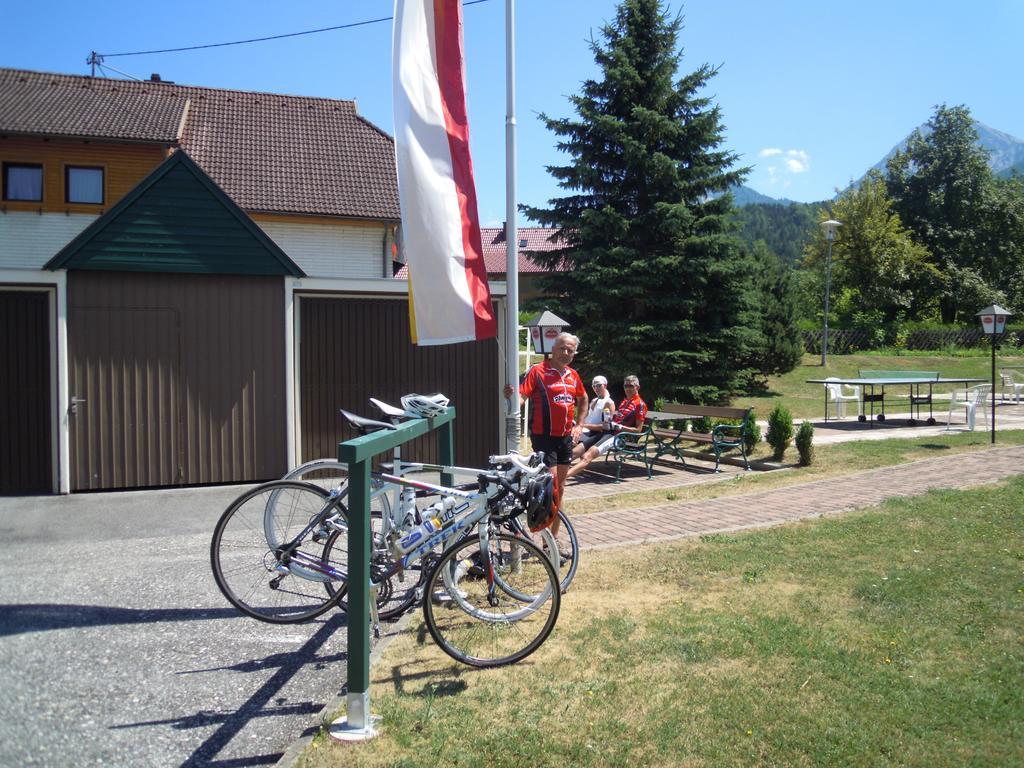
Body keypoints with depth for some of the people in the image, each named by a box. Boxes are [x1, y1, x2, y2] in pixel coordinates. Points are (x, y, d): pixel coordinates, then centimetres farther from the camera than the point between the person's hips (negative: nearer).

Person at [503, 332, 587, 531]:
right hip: (544, 437, -7)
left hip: (565, 438, 7)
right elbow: (522, 396, -21)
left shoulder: (573, 375, 10)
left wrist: (579, 425, 16)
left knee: (559, 488, 13)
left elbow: (583, 399, 26)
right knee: (550, 488, -10)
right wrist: (511, 396, -43)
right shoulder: (538, 371, -10)